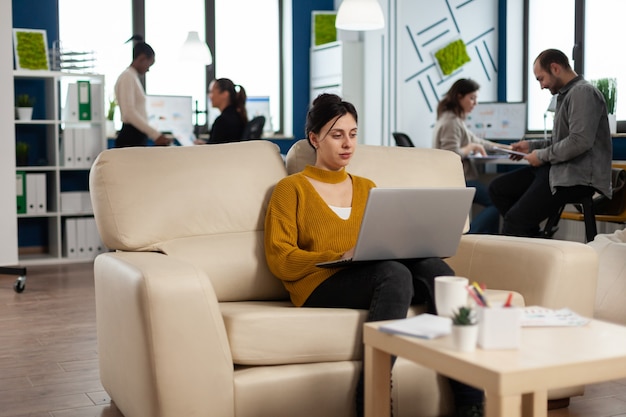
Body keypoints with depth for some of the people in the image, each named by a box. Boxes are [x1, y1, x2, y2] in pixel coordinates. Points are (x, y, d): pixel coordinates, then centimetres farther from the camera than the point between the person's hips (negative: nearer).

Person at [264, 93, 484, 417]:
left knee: (434, 267, -28)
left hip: (372, 277, 5)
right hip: (320, 286, -4)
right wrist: (341, 256, -14)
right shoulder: (291, 189, 10)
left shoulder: (366, 187, 26)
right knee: (393, 272, -35)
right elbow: (279, 260, -1)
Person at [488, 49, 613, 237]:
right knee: (498, 188, 7)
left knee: (514, 220, -22)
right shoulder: (567, 94, 19)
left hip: (579, 176, -11)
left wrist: (542, 155, -12)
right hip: (559, 168, 11)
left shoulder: (583, 92, -12)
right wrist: (532, 145, 16)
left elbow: (580, 141, -24)